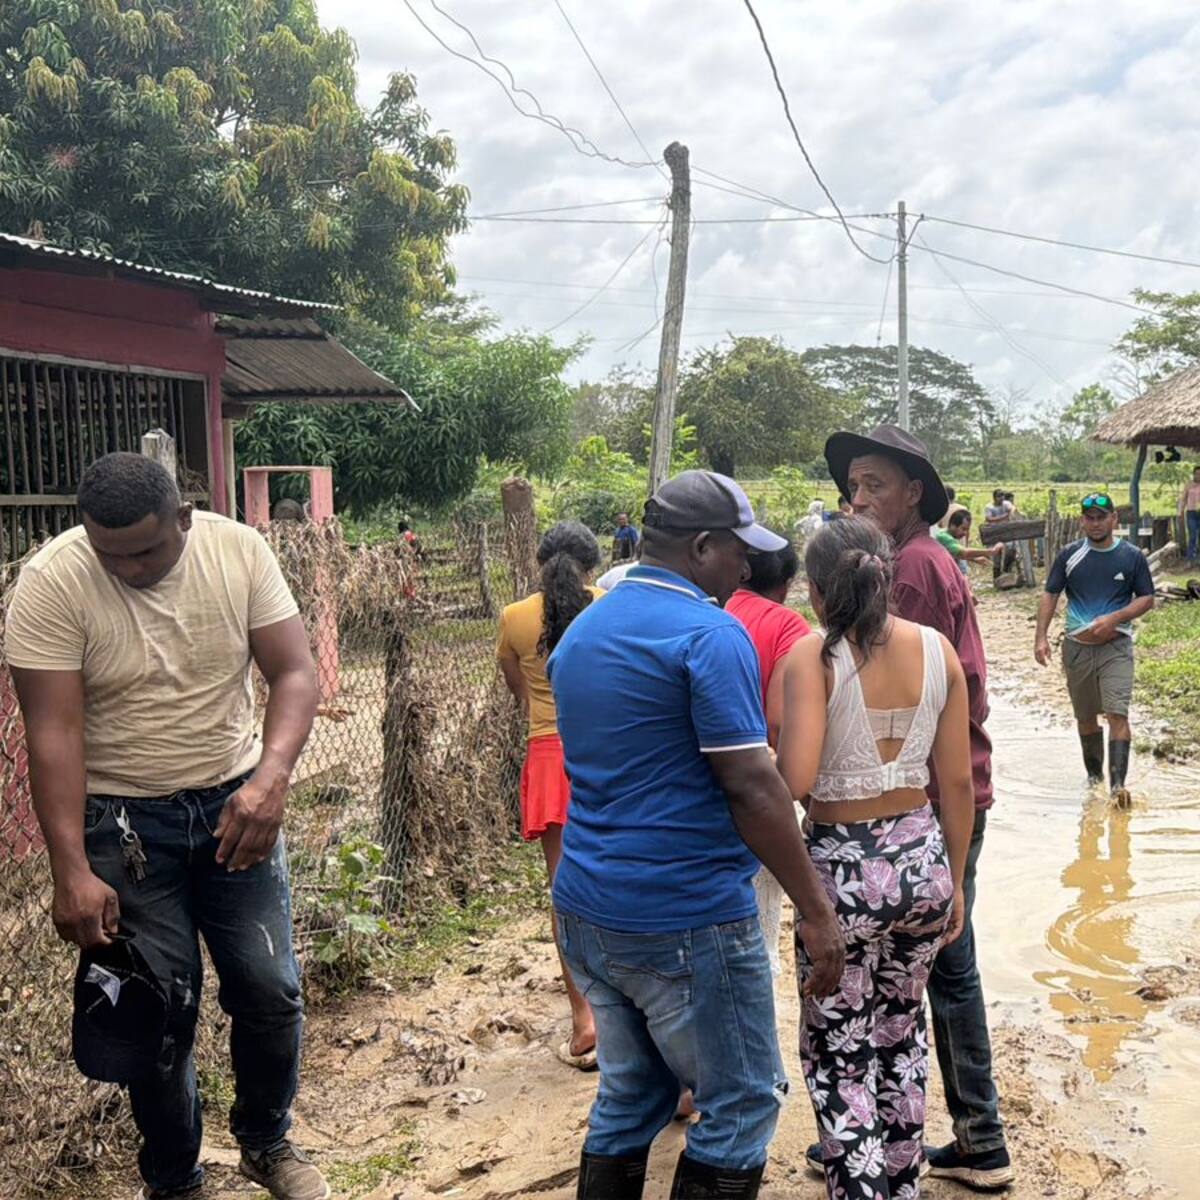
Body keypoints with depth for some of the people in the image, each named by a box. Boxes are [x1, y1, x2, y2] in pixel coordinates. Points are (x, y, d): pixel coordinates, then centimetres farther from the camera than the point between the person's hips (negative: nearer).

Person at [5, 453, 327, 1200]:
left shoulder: (239, 550, -10)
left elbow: (295, 673, -10)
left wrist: (271, 777, -27)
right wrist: (73, 870, -23)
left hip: (235, 804, 2)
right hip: (123, 822, -2)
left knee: (271, 990, 4)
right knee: (159, 1011, 5)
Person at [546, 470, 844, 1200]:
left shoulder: (581, 632, 11)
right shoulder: (710, 633, -15)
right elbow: (751, 789, -19)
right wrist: (817, 910, -14)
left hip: (586, 909, 8)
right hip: (686, 917, -8)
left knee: (629, 1097, 18)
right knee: (743, 1104, 7)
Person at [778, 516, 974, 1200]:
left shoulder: (814, 657, -14)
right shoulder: (937, 648, -1)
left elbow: (795, 780, -25)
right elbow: (958, 781, 3)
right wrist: (955, 881, 14)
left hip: (844, 866, -5)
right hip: (923, 858, 5)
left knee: (839, 1058, 11)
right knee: (903, 1035, 25)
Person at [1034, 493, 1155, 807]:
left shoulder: (1132, 556, -1)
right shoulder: (1069, 555, 2)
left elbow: (1147, 599, 2)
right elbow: (1050, 595, 4)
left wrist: (1114, 618, -14)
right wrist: (1041, 636, -7)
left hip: (1116, 645, -2)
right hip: (1077, 646, 2)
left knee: (1117, 713, -14)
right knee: (1085, 716, 13)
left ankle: (1118, 782, -16)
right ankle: (1093, 774, 29)